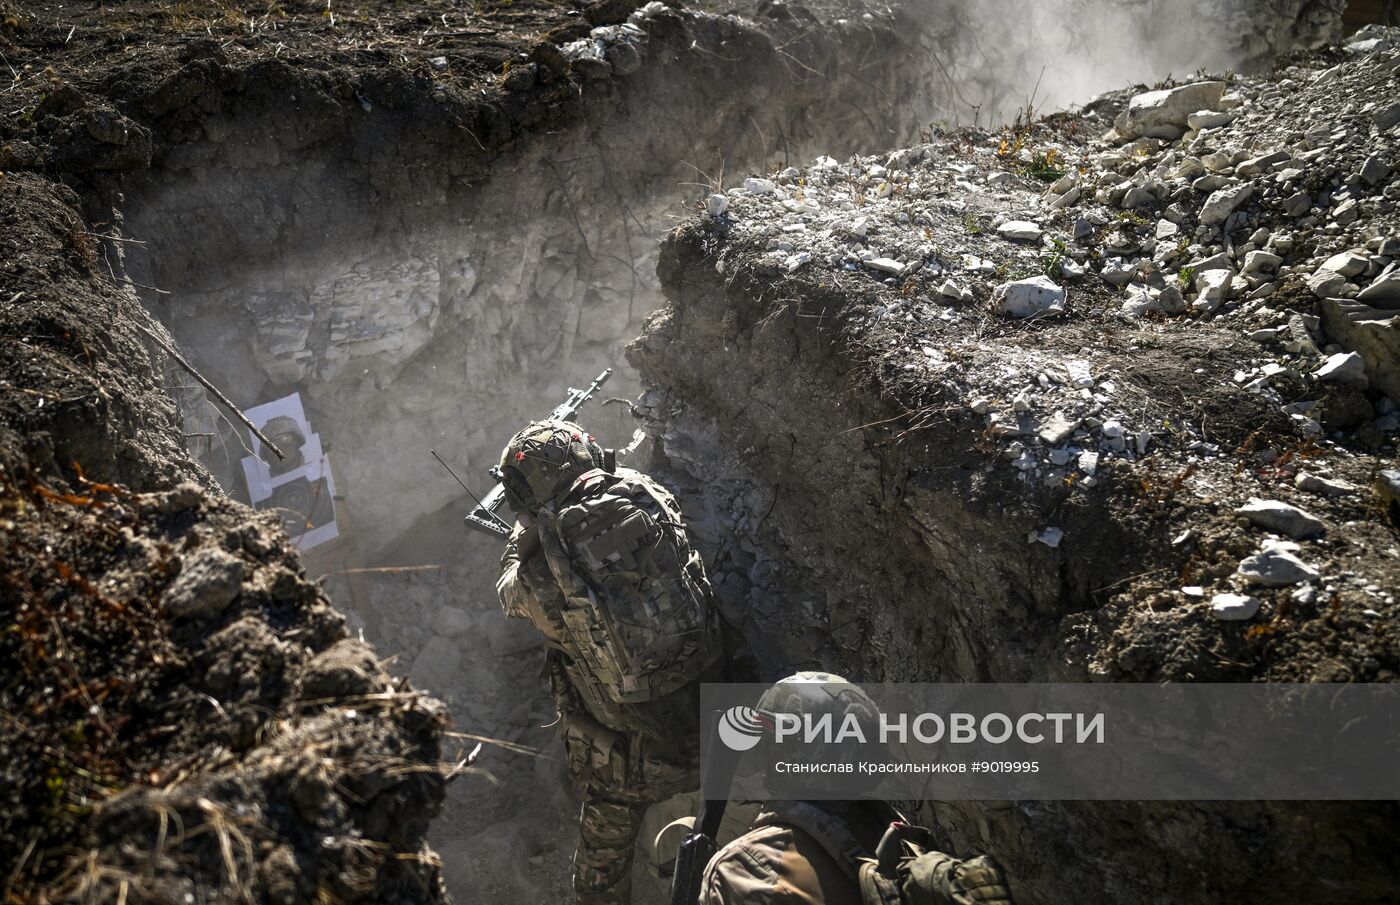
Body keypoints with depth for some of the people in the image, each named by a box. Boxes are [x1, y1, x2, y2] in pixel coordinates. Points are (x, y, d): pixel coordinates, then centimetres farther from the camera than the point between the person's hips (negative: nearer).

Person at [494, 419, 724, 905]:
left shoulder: (541, 574, -18)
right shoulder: (648, 499, -11)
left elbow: (512, 591, 7)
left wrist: (529, 526, 21)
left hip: (633, 761, -2)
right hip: (712, 735, 2)